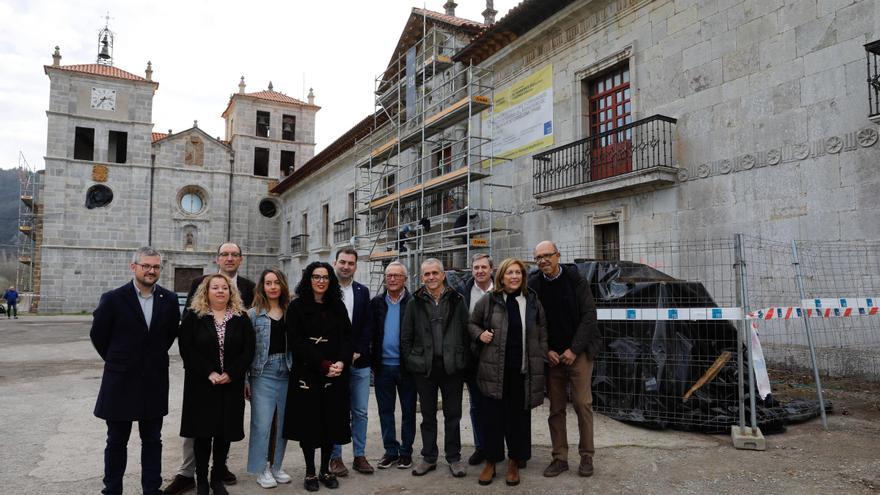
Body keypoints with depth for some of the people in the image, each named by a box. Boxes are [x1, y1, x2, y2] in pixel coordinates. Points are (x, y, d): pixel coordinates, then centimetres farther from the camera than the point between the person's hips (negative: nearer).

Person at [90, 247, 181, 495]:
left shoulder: (169, 300, -1)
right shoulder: (113, 299, -9)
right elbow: (97, 335, 2)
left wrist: (156, 358, 10)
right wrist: (117, 361, 8)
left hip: (154, 383, 2)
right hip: (120, 381, -2)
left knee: (152, 441, 11)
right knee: (117, 441, 12)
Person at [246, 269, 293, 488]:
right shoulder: (253, 314, 0)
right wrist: (245, 379, -7)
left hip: (287, 374, 3)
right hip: (263, 374, -3)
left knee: (283, 423, 10)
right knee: (262, 423, -2)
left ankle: (276, 466, 26)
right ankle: (261, 470, 15)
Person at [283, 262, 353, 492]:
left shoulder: (338, 306, 10)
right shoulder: (297, 307, -1)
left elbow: (347, 338, 5)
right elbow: (297, 342, -9)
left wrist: (341, 362, -13)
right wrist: (323, 364, -16)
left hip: (335, 375, 3)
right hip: (307, 373, -3)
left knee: (332, 421, 6)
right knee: (309, 422, 3)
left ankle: (326, 470, 21)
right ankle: (310, 472, 16)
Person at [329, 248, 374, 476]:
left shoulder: (363, 291, 8)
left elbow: (368, 325, 4)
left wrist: (358, 352, -7)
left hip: (359, 361, 3)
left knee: (360, 412, 9)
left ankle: (359, 455, 20)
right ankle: (335, 457, 17)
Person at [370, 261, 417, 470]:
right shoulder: (376, 303, 5)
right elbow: (371, 333, 5)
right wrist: (372, 362, 0)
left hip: (406, 366, -3)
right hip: (383, 366, 3)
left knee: (408, 411, 9)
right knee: (385, 411, 11)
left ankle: (406, 452, 21)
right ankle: (390, 451, 23)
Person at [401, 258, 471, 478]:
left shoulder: (457, 301, 2)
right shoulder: (415, 303, 2)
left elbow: (466, 332, 1)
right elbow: (406, 336, 4)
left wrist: (464, 360, -5)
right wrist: (410, 361, -2)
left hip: (452, 366, 0)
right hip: (424, 367, 1)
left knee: (453, 414, 9)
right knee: (428, 415, 12)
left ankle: (454, 457, 21)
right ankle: (428, 457, 24)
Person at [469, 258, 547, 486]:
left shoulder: (532, 301, 5)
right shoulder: (488, 301, -1)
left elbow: (542, 329, 13)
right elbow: (472, 323, 12)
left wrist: (541, 355, 5)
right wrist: (480, 334, -8)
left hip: (523, 370, 2)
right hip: (494, 369, -1)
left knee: (519, 416, 9)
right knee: (492, 416, 5)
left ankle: (514, 463, 26)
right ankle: (491, 462, 22)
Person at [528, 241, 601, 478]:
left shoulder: (575, 280, -5)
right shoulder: (533, 285, 0)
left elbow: (589, 315, -8)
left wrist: (574, 350, -12)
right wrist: (546, 351, -5)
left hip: (578, 352, -2)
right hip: (551, 355, 2)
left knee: (582, 403, -2)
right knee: (556, 408, 6)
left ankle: (586, 456, 12)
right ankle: (560, 457, 15)